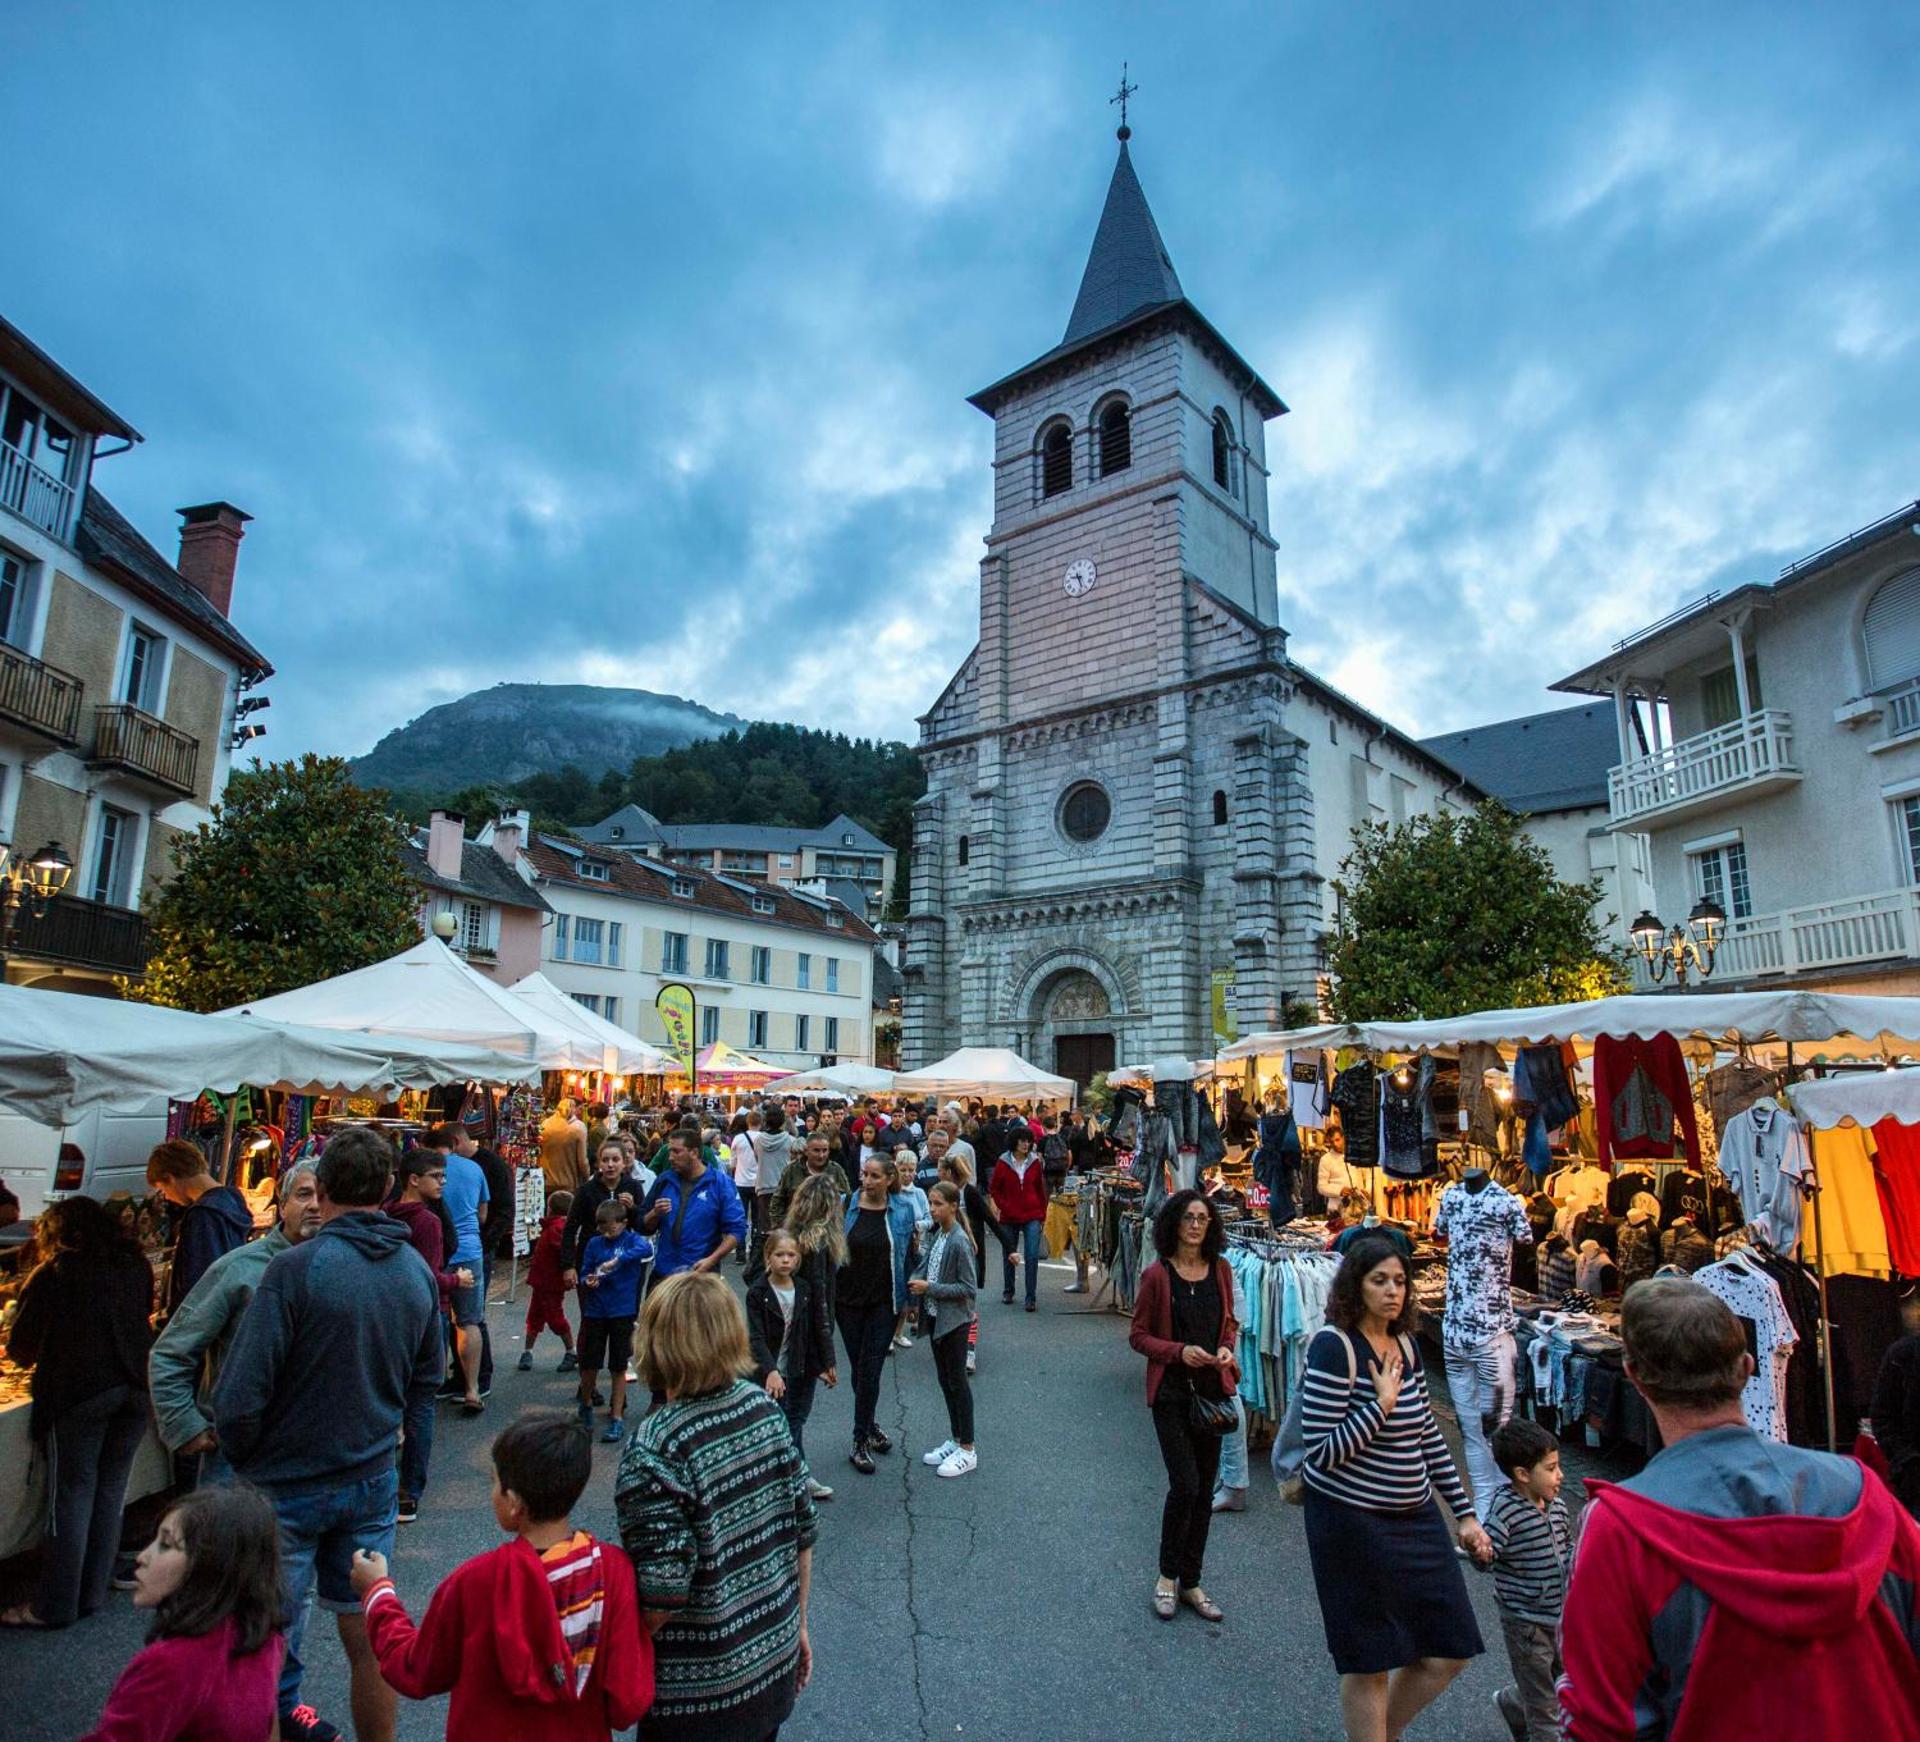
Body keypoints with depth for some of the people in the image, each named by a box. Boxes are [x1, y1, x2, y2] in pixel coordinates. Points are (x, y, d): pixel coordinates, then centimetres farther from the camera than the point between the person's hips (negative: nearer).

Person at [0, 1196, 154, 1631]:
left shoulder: (52, 1274, 0)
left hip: (79, 1393, -4)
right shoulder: (137, 1266, 11)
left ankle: (56, 1607, 14)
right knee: (111, 1492, 14)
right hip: (137, 1388, 4)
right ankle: (93, 1594, 23)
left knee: (71, 1497, 5)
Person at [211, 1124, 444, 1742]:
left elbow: (239, 1394, -18)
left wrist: (243, 1459, 0)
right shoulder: (418, 1271, -5)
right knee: (368, 1635, 18)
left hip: (287, 1484, -4)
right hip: (373, 1478, 4)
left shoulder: (297, 1268, -22)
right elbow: (428, 1378, 6)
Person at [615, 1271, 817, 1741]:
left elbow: (663, 1592, -25)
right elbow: (801, 1532, 0)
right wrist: (798, 1626, 13)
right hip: (777, 1660, 5)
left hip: (699, 1691, -5)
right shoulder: (764, 1407, -9)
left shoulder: (654, 1449, -26)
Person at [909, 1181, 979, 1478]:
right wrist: (916, 1282, -6)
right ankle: (955, 1440, 30)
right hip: (936, 1317, 8)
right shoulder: (938, 1234, 3)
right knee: (945, 1380, 16)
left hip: (954, 1320, -8)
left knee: (957, 1382, 3)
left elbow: (968, 1288, -20)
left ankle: (967, 1451, 15)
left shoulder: (960, 1242, -21)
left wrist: (929, 1288, -21)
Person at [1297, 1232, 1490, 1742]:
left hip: (1415, 1517, 8)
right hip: (1352, 1521, -7)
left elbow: (1427, 1435, 14)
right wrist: (1381, 1405, -24)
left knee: (1450, 1650, 14)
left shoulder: (1405, 1344, 4)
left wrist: (1465, 1512, 14)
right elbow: (1321, 1453, -22)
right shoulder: (1333, 1346, -20)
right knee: (1369, 1662, 8)